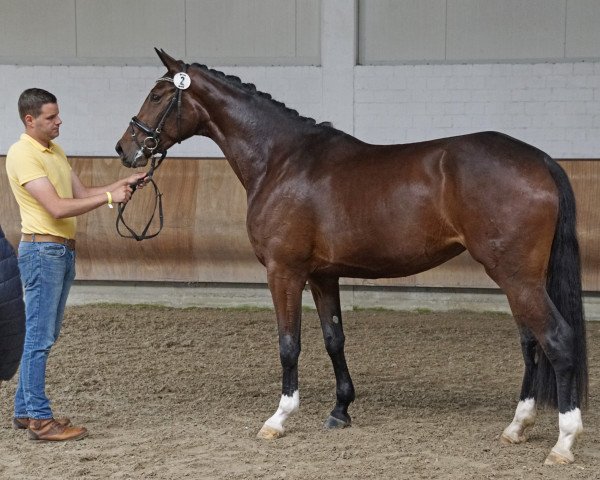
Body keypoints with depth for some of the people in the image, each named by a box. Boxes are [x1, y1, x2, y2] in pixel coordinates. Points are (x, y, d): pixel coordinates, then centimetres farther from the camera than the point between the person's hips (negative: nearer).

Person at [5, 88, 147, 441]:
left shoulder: (56, 151, 14)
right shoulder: (23, 155, -16)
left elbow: (82, 194, 16)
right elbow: (58, 208, -22)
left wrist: (123, 183, 3)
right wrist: (109, 197, -20)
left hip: (64, 251, 10)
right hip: (42, 251, -10)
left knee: (44, 336, 14)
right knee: (40, 338, -7)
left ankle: (25, 410, 21)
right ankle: (40, 420, -4)